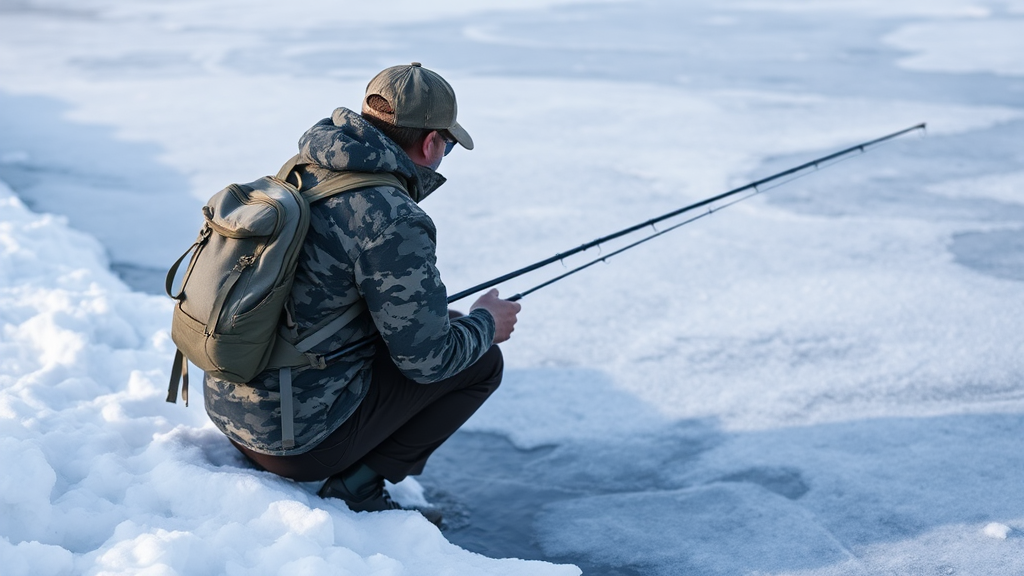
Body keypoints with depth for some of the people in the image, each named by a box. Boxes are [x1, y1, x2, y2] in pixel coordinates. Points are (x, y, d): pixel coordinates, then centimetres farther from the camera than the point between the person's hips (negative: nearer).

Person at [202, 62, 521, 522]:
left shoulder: (300, 173, 6)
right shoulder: (393, 222, -21)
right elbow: (428, 359, -16)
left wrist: (435, 313, 23)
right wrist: (486, 323, 5)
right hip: (298, 436, -8)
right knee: (479, 360, 3)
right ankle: (356, 490, 2)